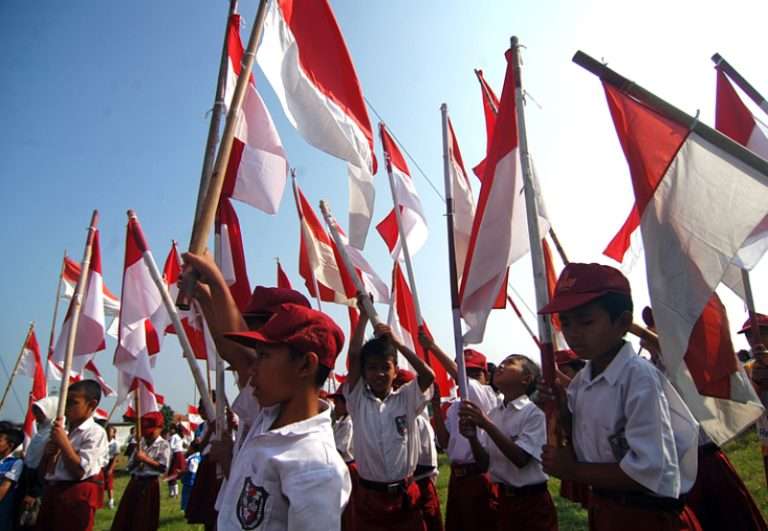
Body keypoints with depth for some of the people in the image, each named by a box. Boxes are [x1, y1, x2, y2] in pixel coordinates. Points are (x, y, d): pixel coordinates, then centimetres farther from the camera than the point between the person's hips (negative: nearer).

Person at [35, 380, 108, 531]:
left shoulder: (95, 432, -14)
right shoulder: (63, 430, 10)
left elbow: (80, 471, -20)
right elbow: (44, 469, 17)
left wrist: (63, 442, -18)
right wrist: (48, 452, -6)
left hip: (76, 497, -8)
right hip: (51, 493, 8)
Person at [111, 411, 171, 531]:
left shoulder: (163, 445, -8)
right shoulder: (140, 443, 7)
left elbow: (163, 467, -18)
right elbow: (130, 465, 10)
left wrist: (146, 459, -18)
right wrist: (136, 458, -11)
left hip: (150, 484, -5)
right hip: (134, 482, 6)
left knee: (144, 519, 5)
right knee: (125, 516, 9)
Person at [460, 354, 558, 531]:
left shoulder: (534, 413, -13)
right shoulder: (492, 414, 2)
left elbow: (521, 459, -22)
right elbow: (485, 464, 1)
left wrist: (487, 425, -29)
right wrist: (472, 437, -18)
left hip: (533, 502, -4)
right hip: (504, 500, 5)